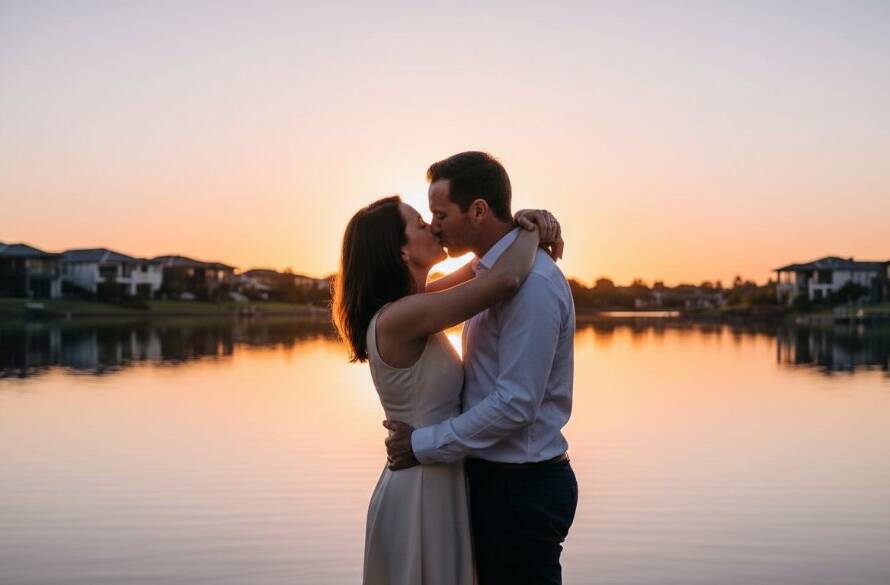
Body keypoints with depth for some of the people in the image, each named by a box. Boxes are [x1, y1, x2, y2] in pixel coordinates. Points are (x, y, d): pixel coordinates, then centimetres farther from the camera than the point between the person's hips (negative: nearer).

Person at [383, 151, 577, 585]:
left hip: (520, 485, -9)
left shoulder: (532, 283, -20)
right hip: (495, 475, 9)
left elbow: (516, 403, -24)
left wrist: (423, 445, -15)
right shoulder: (495, 270, 11)